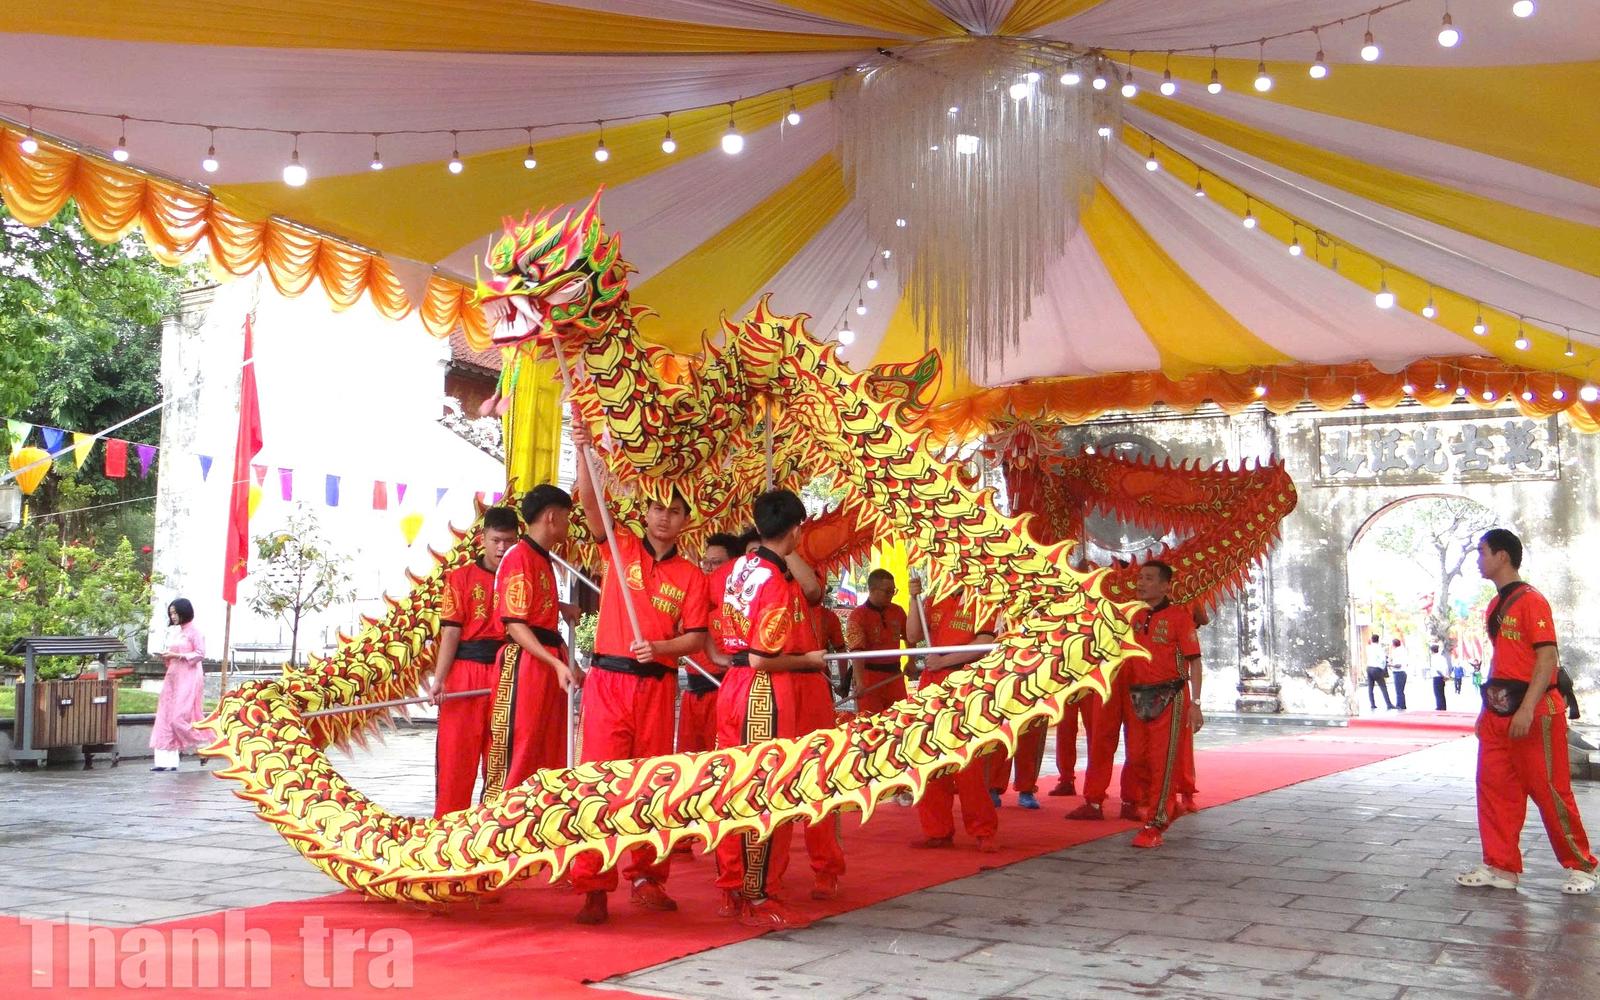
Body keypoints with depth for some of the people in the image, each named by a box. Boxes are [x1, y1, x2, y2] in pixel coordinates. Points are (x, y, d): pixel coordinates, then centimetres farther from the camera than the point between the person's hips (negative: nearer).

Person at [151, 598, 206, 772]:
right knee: (167, 717, 0)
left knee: (181, 716, -12)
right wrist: (166, 655, 3)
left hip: (188, 677, -8)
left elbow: (200, 654, -11)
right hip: (173, 676, 8)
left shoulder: (194, 630, -5)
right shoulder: (173, 631, 16)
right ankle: (167, 760, -1)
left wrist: (176, 655, -15)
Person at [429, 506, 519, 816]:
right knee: (455, 754, 0)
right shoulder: (461, 578, 2)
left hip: (507, 674, 2)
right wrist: (438, 679, -12)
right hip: (465, 672, -2)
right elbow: (451, 632, -3)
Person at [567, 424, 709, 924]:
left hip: (658, 685, 2)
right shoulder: (621, 547, 6)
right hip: (608, 678, -2)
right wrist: (584, 451, -20)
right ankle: (593, 887, -3)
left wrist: (659, 647, -17)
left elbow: (697, 636, 1)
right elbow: (591, 504, -8)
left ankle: (646, 877, 19)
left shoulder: (691, 576, 7)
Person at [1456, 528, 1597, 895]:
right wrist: (1490, 706, 18)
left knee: (1549, 791, -1)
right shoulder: (1496, 606, 14)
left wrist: (1527, 708, -24)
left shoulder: (1531, 601, -13)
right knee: (1494, 789, 7)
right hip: (1499, 712, 9)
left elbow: (1548, 658, -18)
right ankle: (1501, 868, 14)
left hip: (1534, 713, -9)